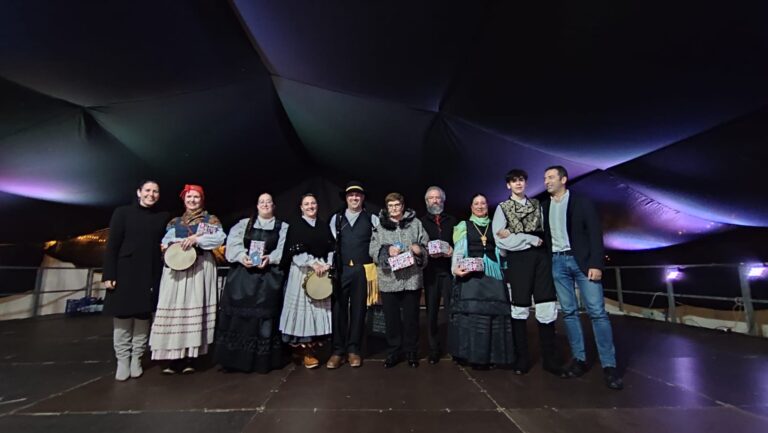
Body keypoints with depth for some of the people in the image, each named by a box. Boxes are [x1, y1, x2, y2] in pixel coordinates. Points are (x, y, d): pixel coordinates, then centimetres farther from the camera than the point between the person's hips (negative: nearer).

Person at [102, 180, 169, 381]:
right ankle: (122, 361, 14)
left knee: (143, 317, 7)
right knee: (122, 318, 2)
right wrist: (108, 274, -7)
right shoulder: (123, 212, 1)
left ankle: (136, 359, 17)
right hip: (125, 272, -2)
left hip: (150, 275, 2)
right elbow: (112, 245, -3)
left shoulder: (163, 217, 8)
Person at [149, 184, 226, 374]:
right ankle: (172, 357, -1)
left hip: (200, 267, -3)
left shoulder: (211, 219, 10)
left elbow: (220, 237, -7)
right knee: (174, 307, -5)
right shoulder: (175, 222, 19)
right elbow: (165, 241, 8)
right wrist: (181, 242, -12)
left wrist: (197, 239, -17)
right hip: (176, 267, 3)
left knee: (195, 306, -6)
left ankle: (190, 357, -2)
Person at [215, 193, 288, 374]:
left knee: (264, 315, -1)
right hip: (242, 274, 2)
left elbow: (284, 249, -2)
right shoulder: (243, 224, 14)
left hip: (268, 276, -1)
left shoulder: (283, 227, 10)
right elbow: (233, 243, 0)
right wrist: (242, 256, -18)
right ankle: (235, 359, 11)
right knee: (238, 313, 0)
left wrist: (269, 258, -19)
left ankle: (262, 360, 9)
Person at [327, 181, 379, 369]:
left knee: (358, 309, 6)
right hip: (340, 269, 1)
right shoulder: (336, 218, 11)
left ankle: (354, 350, 17)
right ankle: (338, 351, 12)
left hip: (362, 270, -1)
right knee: (338, 309, 2)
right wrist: (328, 265, 1)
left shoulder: (372, 219, 7)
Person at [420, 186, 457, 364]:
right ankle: (433, 350, 14)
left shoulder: (452, 220, 14)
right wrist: (427, 252, -13)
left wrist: (453, 250, -11)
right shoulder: (421, 222, 11)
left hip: (449, 268, 0)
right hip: (430, 270, 0)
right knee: (431, 310, 4)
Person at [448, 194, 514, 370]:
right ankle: (472, 355, 2)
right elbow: (458, 250, 1)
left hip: (492, 273, 3)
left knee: (493, 311, -2)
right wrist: (456, 267, -13)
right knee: (470, 312, -8)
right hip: (470, 273, -2)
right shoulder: (464, 226, 11)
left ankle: (489, 355, 9)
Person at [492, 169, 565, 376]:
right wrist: (530, 239, -9)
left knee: (547, 309, 0)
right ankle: (522, 358, 17)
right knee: (519, 309, 4)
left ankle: (550, 359, 14)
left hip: (541, 257, 3)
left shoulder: (537, 204, 16)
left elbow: (545, 231, 8)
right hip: (518, 260, -2)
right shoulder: (502, 208, 6)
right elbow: (501, 240, -6)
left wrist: (515, 236, -5)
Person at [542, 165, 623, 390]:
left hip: (581, 260, -3)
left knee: (597, 311, -5)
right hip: (558, 262, 4)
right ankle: (579, 359, 15)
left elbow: (595, 233, -6)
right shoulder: (544, 207, 11)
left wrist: (596, 264, -14)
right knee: (569, 312, 6)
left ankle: (609, 365, 2)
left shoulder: (581, 202, 0)